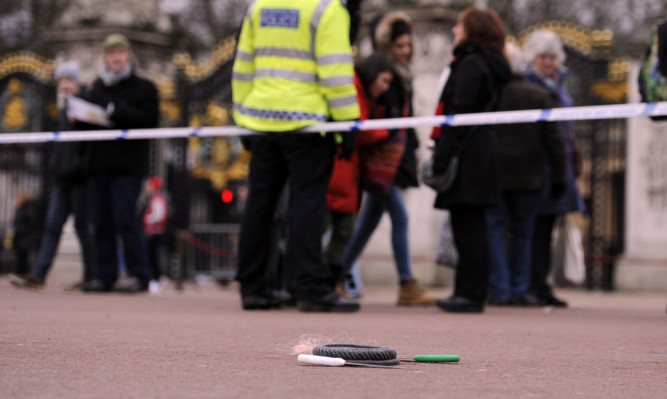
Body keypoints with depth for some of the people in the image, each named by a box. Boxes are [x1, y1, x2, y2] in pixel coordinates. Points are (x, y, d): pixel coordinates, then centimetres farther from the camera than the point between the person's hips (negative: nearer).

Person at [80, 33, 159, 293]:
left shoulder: (143, 87, 3)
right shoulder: (98, 87, 20)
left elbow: (150, 120, -10)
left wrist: (118, 112, -18)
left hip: (128, 164, -6)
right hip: (98, 162, 6)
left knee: (125, 217, -13)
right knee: (101, 221, 3)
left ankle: (138, 275, -9)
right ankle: (105, 276, 7)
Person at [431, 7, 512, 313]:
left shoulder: (470, 64, -10)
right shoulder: (489, 66, 20)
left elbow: (460, 113, -18)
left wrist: (442, 156, -20)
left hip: (468, 152, -10)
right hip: (481, 152, 10)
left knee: (468, 227, -8)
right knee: (470, 226, 11)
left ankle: (471, 294, -7)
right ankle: (469, 293, 15)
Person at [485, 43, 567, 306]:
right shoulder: (539, 96, 0)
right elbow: (553, 140, 0)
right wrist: (559, 177, 6)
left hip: (492, 177, -2)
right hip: (529, 179, 2)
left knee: (494, 232, 3)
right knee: (522, 234, 11)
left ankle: (499, 291, -1)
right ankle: (520, 291, 12)